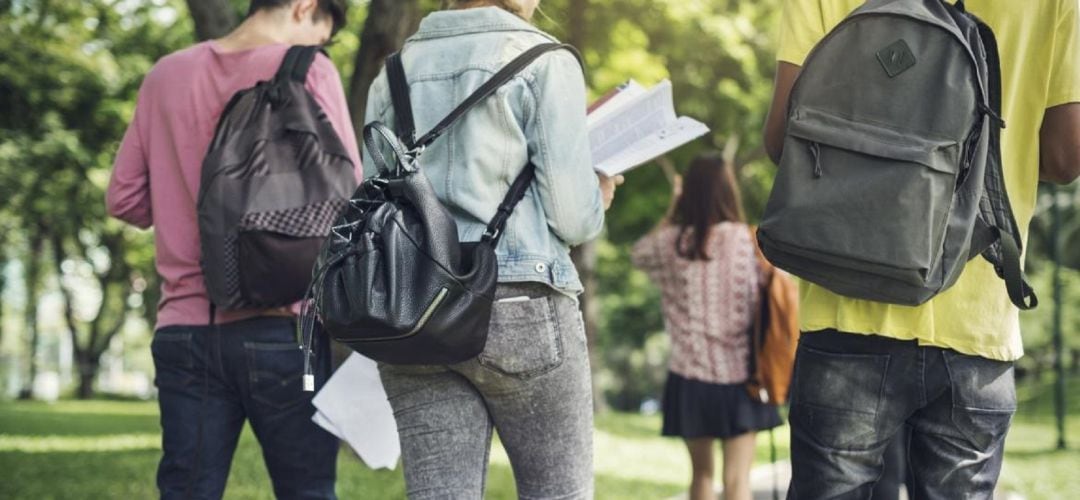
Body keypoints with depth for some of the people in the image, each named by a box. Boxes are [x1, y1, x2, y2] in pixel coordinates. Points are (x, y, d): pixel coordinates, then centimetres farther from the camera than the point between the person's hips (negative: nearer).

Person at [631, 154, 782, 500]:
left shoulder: (673, 242, -3)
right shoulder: (745, 240, -8)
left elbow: (641, 253, 19)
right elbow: (761, 302, -8)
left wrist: (673, 208, 23)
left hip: (690, 375, 2)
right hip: (737, 373, -2)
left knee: (702, 472, 17)